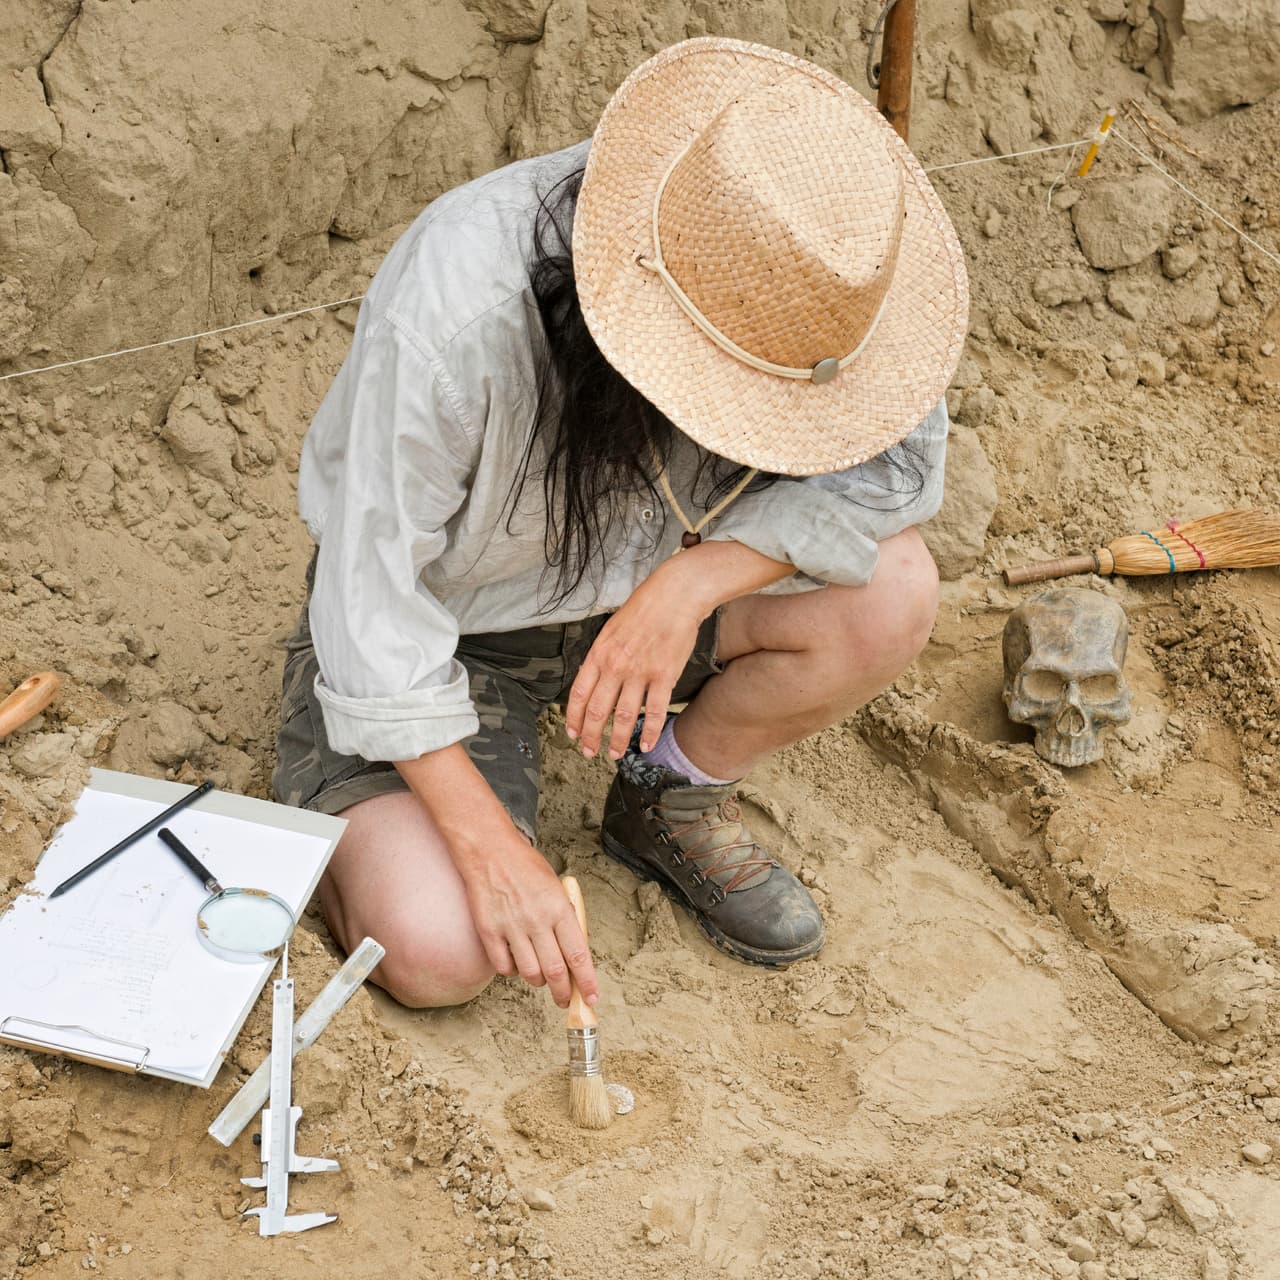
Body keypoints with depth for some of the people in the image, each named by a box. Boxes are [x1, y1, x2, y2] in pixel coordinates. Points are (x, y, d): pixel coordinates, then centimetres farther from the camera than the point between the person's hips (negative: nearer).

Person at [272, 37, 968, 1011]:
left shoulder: (785, 264, -23)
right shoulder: (454, 312, -36)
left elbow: (898, 458, -15)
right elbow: (371, 593, -28)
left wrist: (692, 582, -31)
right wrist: (491, 849, -28)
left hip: (637, 588, 5)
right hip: (439, 613, -4)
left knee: (889, 593, -21)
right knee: (438, 953, -24)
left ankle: (671, 803, 6)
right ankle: (351, 809, 13)